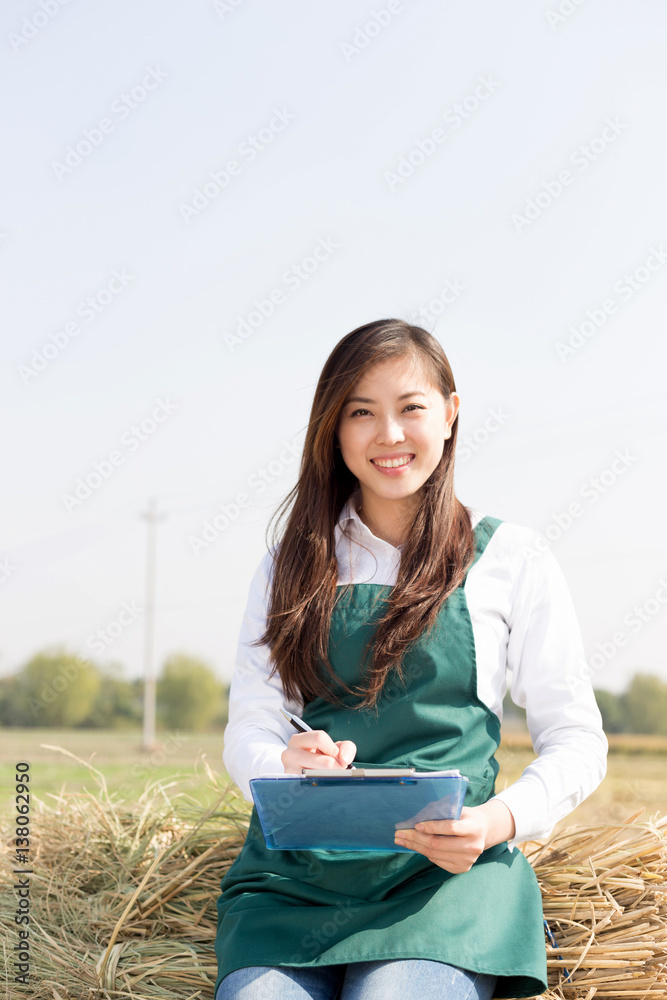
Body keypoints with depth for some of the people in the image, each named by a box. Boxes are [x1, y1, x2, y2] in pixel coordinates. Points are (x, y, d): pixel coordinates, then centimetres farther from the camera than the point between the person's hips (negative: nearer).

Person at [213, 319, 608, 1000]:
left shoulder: (509, 557, 7)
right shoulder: (294, 566, 15)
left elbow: (574, 738, 7)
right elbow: (247, 730, 9)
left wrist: (502, 818, -13)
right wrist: (287, 768, -16)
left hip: (446, 869, -2)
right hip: (296, 875, 2)